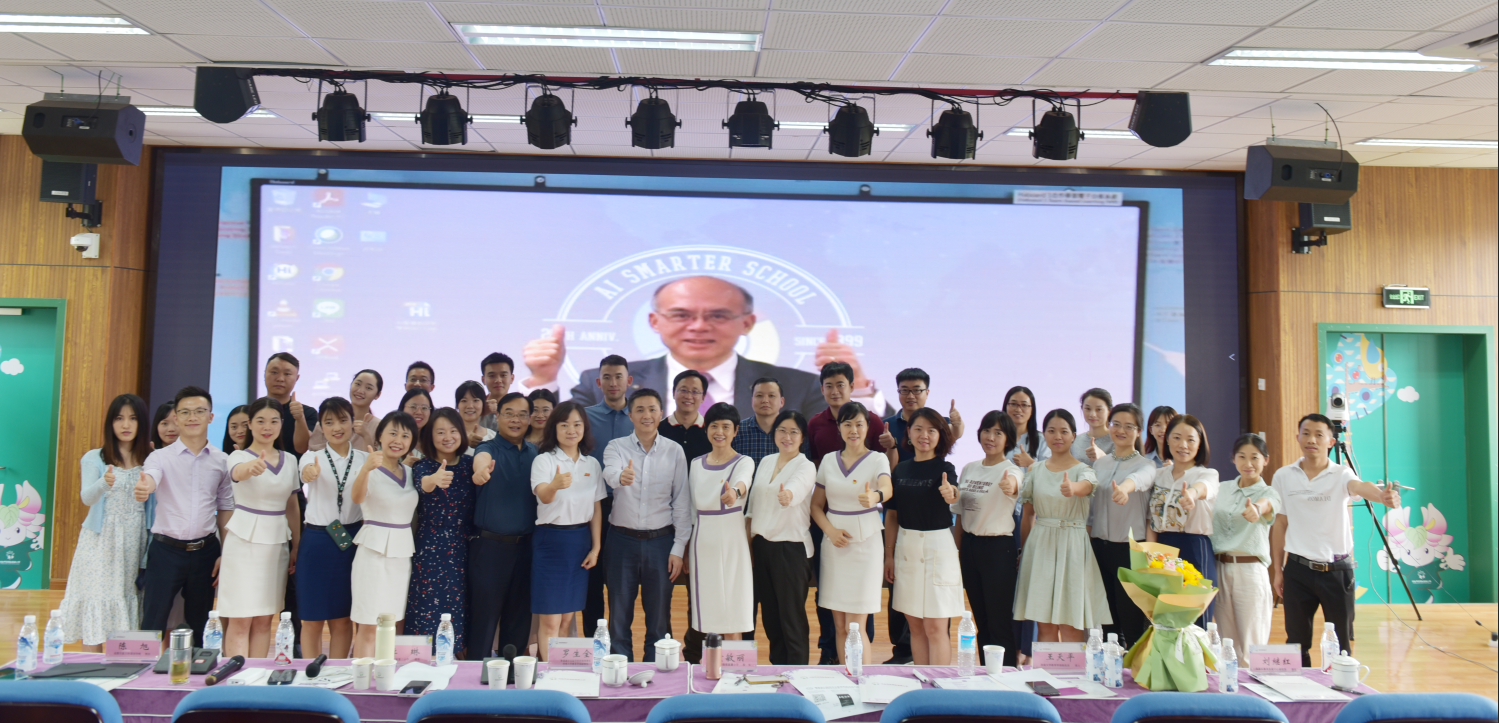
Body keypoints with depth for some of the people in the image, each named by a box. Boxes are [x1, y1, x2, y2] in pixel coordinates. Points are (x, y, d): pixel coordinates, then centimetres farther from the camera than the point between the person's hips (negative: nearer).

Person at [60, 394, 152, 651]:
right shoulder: (95, 458, 1)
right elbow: (87, 497, -14)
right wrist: (104, 483, -34)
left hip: (134, 543, 2)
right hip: (101, 542, -1)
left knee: (128, 601, 1)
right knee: (97, 601, -5)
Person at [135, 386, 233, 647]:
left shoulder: (221, 461, 5)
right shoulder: (161, 456, -3)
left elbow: (225, 509, 8)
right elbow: (150, 478, -25)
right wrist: (143, 487, -49)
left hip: (205, 552, 2)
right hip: (166, 550, -2)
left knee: (199, 627, 12)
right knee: (152, 625, 1)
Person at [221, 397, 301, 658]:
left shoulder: (289, 459, 8)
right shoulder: (239, 456, -7)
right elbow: (237, 472, -32)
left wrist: (297, 546, 10)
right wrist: (252, 467, -56)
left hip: (276, 543, 5)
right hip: (245, 541, -4)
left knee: (264, 620, 10)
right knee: (240, 621, -4)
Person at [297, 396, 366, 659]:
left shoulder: (365, 459, 4)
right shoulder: (312, 458, -1)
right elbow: (307, 472, -26)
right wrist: (310, 473, -49)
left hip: (351, 541, 1)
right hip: (316, 541, -1)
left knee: (343, 618, 9)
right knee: (312, 619, 4)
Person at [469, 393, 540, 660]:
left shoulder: (535, 453, 10)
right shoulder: (489, 449, -6)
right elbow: (482, 459, -31)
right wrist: (481, 469, -55)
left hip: (524, 545, 5)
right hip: (490, 545, -4)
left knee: (520, 615, 12)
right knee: (485, 615, 1)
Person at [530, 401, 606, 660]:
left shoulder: (592, 464, 8)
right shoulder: (544, 460, -8)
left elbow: (596, 507, 11)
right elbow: (543, 495, -27)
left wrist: (596, 547, 3)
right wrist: (555, 485, -50)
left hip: (580, 540, 5)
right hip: (551, 539, -5)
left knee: (567, 617, 12)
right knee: (550, 621, -4)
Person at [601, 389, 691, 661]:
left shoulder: (674, 451, 2)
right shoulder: (616, 447, 0)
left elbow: (682, 502, 3)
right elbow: (610, 473, -23)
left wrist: (678, 548, -2)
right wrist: (621, 476, -47)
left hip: (660, 540, 1)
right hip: (623, 539, 0)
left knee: (659, 620, 9)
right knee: (619, 618, 8)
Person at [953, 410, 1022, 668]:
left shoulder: (1012, 470, -10)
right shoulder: (969, 468, 8)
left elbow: (1013, 485, -37)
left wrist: (1008, 485, -60)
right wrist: (956, 553, 9)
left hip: (998, 548, -6)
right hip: (969, 545, 6)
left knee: (1000, 622, -1)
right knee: (980, 620, 15)